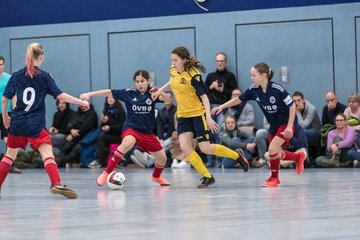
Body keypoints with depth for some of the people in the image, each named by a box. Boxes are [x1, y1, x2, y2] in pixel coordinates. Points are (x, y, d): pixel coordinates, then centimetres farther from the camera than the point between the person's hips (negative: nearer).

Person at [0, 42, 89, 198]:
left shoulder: (16, 76, 7)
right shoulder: (44, 76, -3)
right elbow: (60, 95, -8)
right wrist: (81, 102, 0)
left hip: (16, 123, 4)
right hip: (35, 125, -4)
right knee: (47, 154, -11)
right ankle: (56, 184, -31)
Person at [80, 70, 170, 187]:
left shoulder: (152, 94, -1)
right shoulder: (129, 93, -4)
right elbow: (109, 92, -4)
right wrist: (89, 94, -9)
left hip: (147, 132, 3)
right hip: (131, 128, -3)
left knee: (162, 158, 5)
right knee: (128, 143, -38)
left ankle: (156, 176, 42)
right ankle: (106, 173, -32)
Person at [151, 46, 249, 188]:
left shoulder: (193, 75, -19)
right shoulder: (173, 70, 2)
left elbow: (204, 96, -18)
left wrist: (208, 117, -26)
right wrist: (159, 91, 28)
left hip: (198, 114, -6)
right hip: (183, 115, 6)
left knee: (205, 148, -8)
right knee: (185, 147, -12)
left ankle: (237, 156, 16)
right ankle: (207, 177, -4)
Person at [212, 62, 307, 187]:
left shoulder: (277, 89, -26)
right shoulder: (254, 90, -9)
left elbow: (292, 105, -19)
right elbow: (238, 99, 2)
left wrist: (289, 127, -20)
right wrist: (222, 106, -9)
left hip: (286, 122, -7)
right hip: (274, 125, 7)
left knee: (272, 149, -17)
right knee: (277, 154, 9)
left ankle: (274, 177, 5)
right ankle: (299, 156, 37)